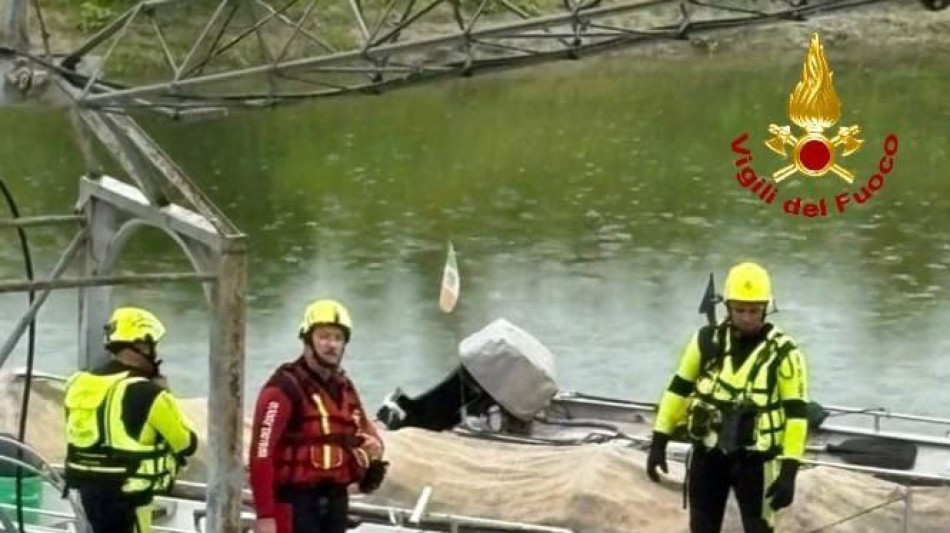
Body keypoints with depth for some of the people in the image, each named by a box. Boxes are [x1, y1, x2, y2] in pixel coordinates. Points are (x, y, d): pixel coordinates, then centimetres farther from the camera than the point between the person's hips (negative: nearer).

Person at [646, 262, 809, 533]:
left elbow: (796, 412, -12)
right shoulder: (707, 341, -2)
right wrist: (659, 441, 5)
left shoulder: (783, 353, -13)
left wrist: (789, 470, -17)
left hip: (755, 458, -4)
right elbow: (679, 389, 7)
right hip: (707, 453, 4)